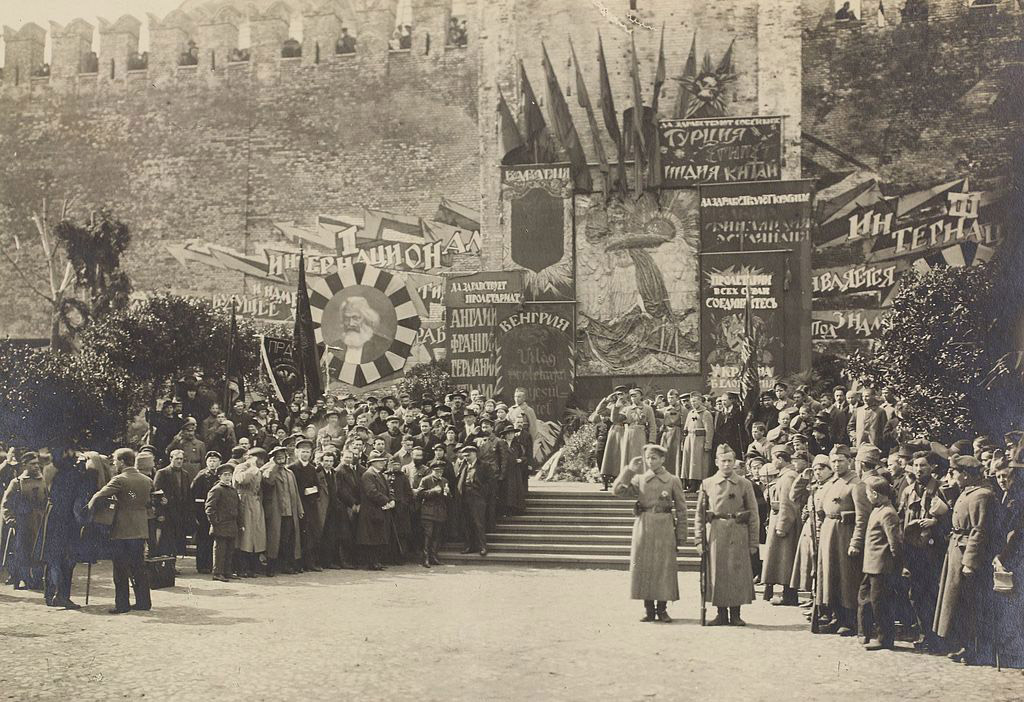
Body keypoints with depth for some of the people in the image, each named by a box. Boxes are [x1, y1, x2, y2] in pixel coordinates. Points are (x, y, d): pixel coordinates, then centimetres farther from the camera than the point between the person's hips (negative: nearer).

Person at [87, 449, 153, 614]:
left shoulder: (119, 480, -12)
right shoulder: (147, 481, 6)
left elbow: (99, 496, -17)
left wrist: (90, 509, -1)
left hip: (122, 530, -5)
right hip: (141, 530, 5)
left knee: (121, 569, 2)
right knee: (139, 567, 12)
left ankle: (122, 603, 4)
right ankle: (143, 602, 14)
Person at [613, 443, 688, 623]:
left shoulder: (673, 480, 3)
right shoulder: (639, 479, 8)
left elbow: (681, 509, 4)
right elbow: (618, 490, -3)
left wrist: (681, 536, 0)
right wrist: (630, 470, -7)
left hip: (665, 528, -2)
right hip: (643, 527, 2)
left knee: (665, 567, -2)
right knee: (643, 567, 1)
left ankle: (662, 609, 9)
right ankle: (648, 609, 10)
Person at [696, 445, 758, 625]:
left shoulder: (745, 484, 4)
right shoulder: (707, 484, 7)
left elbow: (753, 514, 4)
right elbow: (700, 514, 7)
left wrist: (753, 542, 0)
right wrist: (699, 540, 1)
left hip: (738, 534, -1)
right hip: (715, 534, 1)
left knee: (737, 574, 0)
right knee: (716, 573, 2)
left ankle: (735, 615, 11)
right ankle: (721, 614, 12)